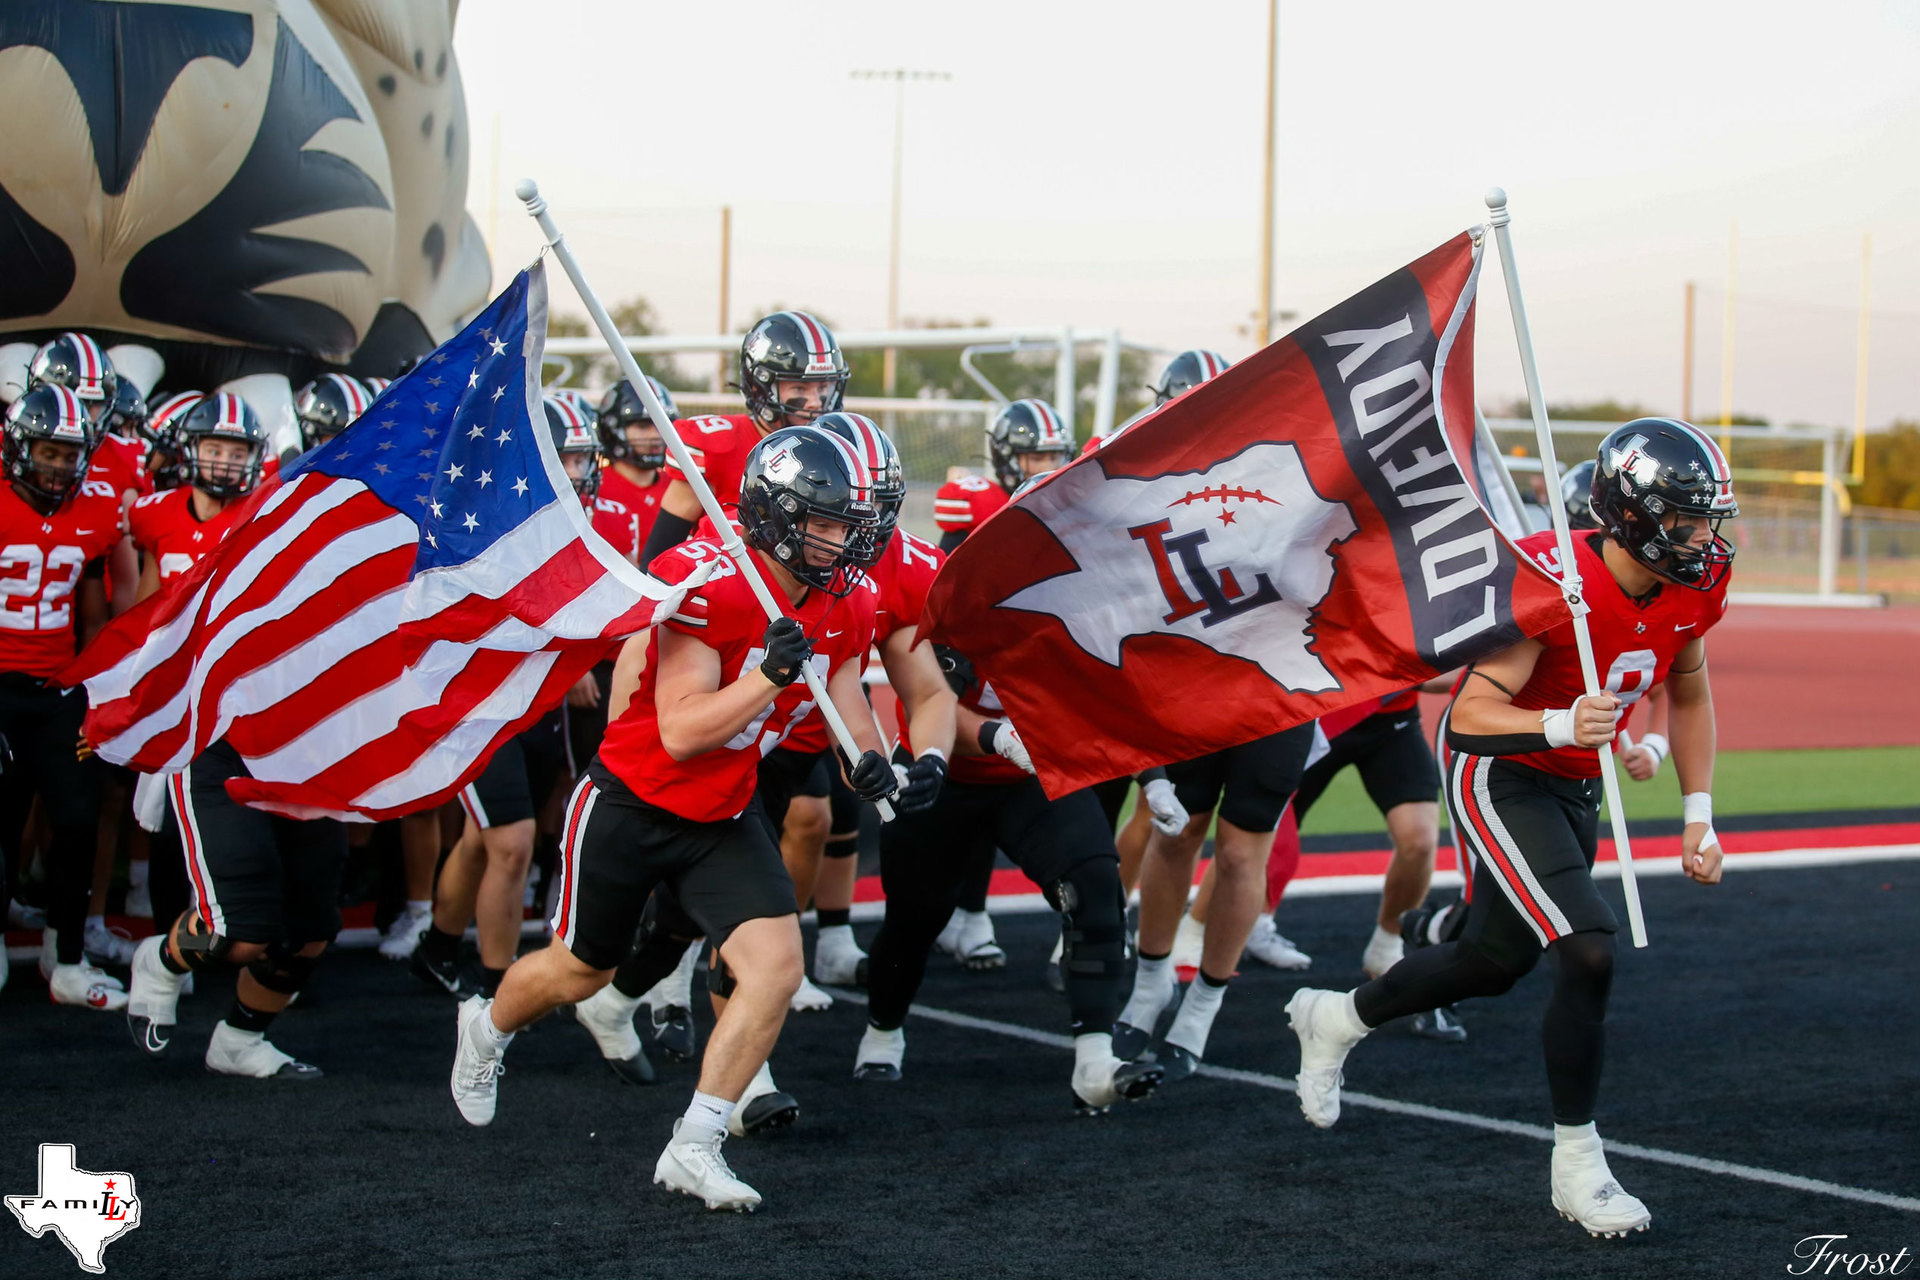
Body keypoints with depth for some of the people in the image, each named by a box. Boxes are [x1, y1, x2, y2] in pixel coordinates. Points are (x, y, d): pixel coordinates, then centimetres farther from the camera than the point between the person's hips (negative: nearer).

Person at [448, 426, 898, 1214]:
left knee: (776, 967, -14)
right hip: (631, 807, -5)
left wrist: (867, 760, -21)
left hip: (724, 821, 5)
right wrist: (771, 673, -39)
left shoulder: (840, 604, -5)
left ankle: (694, 1149, -1)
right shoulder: (705, 586, -27)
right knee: (582, 971, 14)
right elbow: (681, 732, -29)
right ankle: (487, 1027, 49)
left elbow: (848, 705, 1)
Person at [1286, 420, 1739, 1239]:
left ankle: (1334, 1020, 45)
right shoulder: (1551, 583, -30)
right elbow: (1472, 714, -30)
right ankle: (1577, 1166, -5)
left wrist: (1698, 816, 6)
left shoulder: (1693, 588, -8)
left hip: (1573, 789, 8)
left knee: (1494, 963, 19)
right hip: (1499, 778, -8)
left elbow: (1689, 694, 11)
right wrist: (1560, 727, -48)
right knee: (1589, 952, -21)